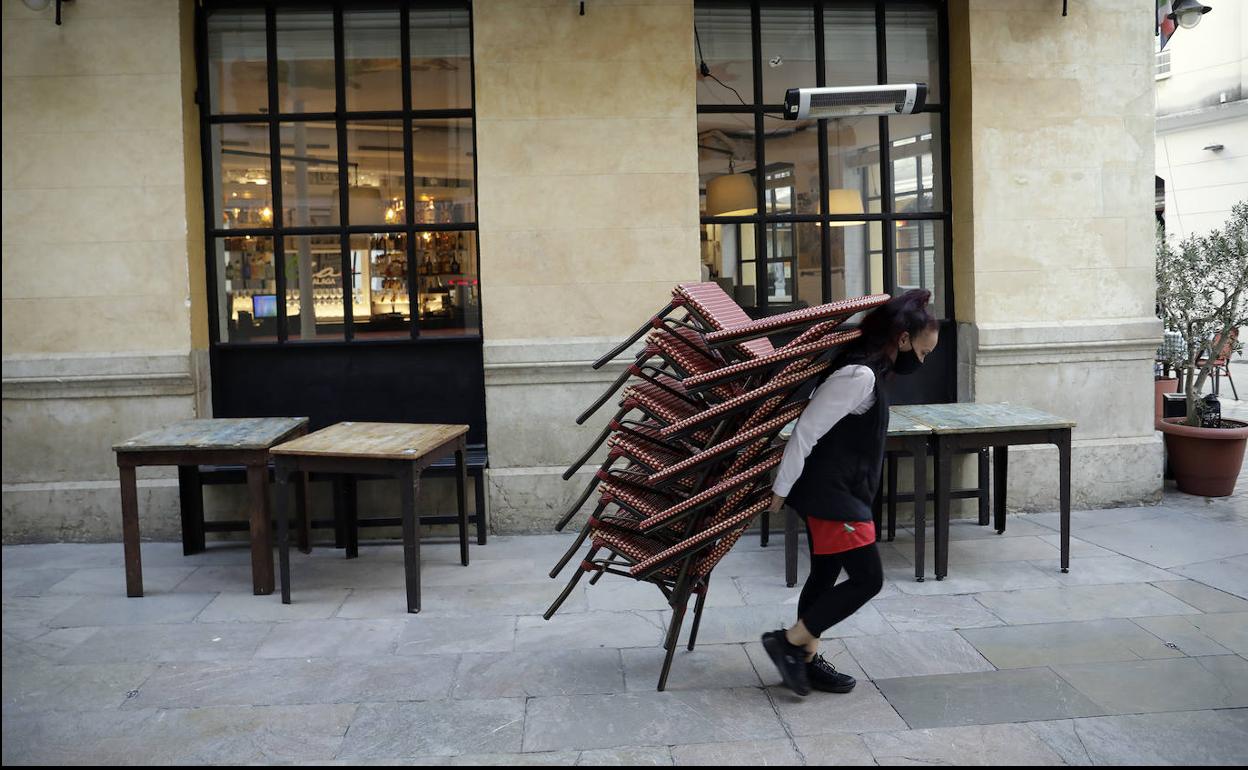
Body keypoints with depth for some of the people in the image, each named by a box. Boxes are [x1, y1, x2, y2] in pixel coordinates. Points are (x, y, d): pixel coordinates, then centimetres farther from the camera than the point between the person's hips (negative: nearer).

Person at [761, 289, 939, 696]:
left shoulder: (865, 370, 11)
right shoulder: (860, 376, -20)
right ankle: (788, 641, 4)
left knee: (824, 576, 15)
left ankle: (806, 660, 25)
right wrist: (780, 490, -17)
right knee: (867, 578, -4)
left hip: (831, 493, 10)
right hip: (832, 495, -10)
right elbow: (806, 431, -22)